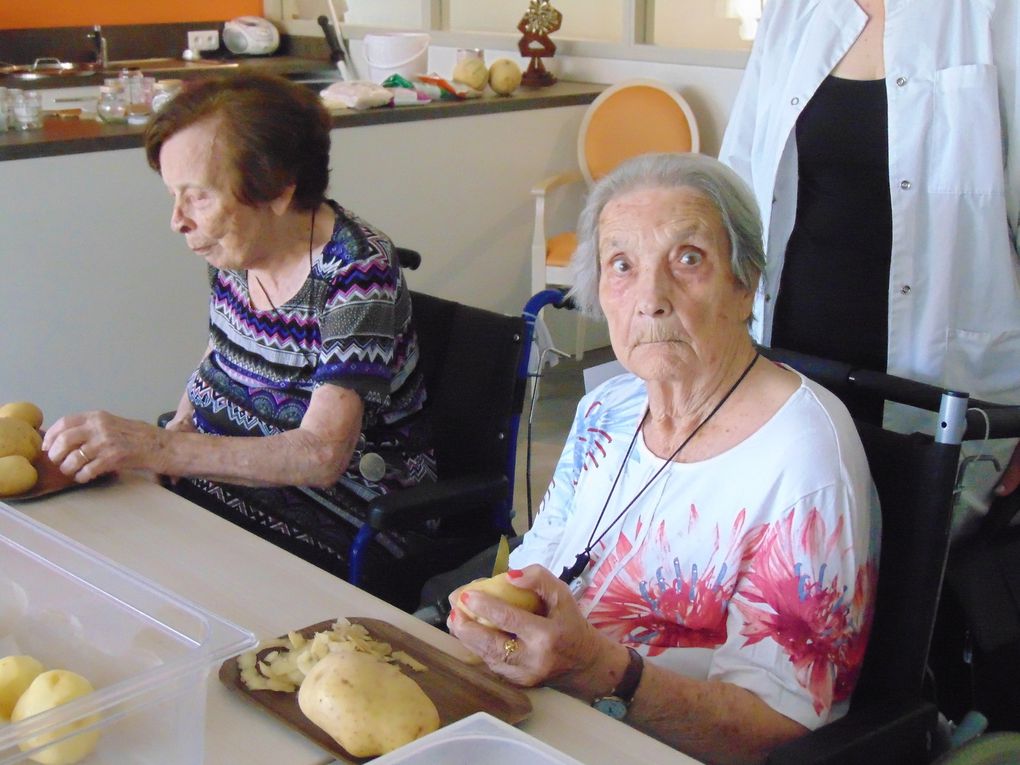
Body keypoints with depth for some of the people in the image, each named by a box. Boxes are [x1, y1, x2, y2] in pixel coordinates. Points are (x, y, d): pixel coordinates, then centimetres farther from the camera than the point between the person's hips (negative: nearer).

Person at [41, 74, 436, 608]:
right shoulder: (235, 248, 1)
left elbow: (321, 456, -30)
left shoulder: (356, 272, -21)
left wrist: (157, 449, -36)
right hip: (224, 489, 7)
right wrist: (176, 433, -2)